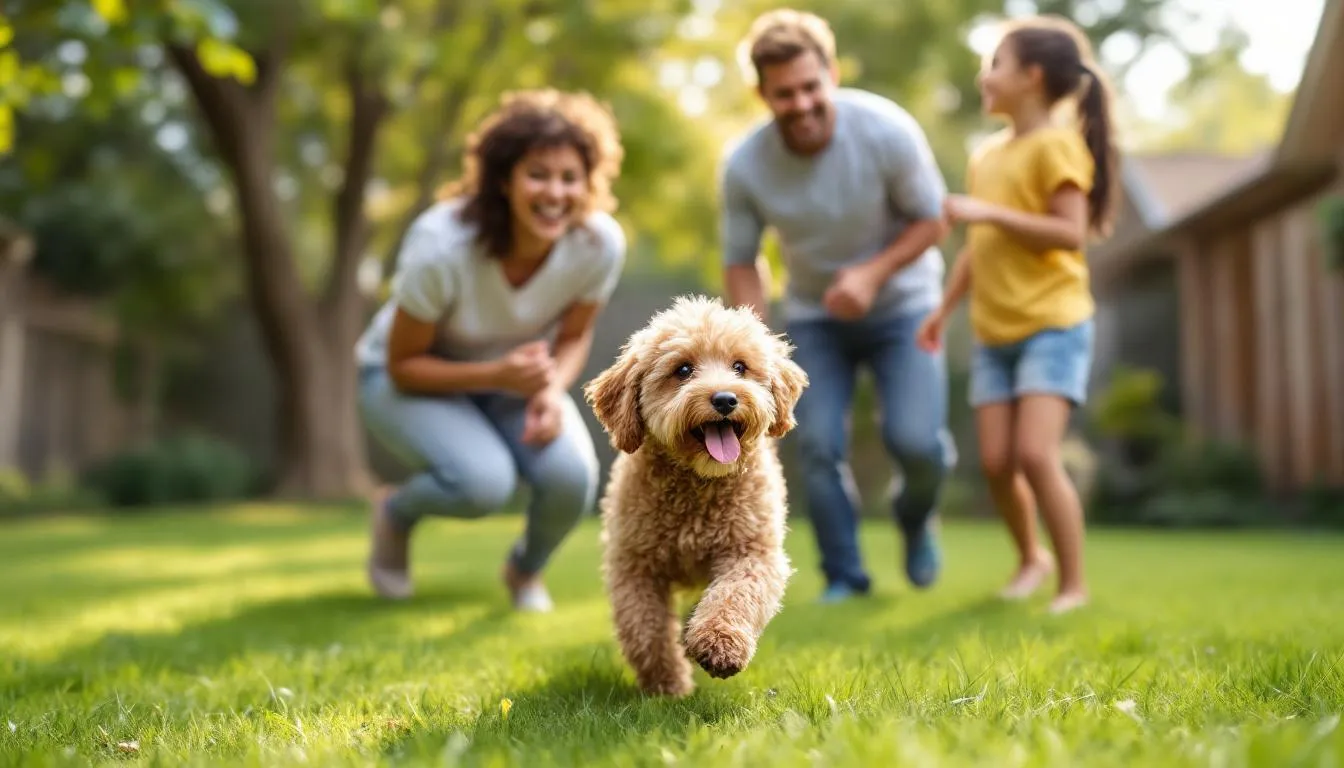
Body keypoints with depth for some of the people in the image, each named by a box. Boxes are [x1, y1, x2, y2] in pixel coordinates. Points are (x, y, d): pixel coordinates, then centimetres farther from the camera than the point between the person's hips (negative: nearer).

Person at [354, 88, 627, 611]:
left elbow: (574, 336, -5)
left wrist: (552, 390, -27)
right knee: (484, 480, -32)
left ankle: (526, 568, 11)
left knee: (572, 477, -26)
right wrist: (495, 375, -36)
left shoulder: (600, 243, -23)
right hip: (406, 380, -3)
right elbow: (403, 365, -21)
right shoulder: (440, 246, -33)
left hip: (515, 377, 3)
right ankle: (393, 514, 6)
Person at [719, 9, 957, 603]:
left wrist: (873, 273, -27)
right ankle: (844, 578, 10)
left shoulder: (886, 130, -23)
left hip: (900, 304, -1)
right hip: (815, 315, 2)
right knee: (818, 445, -9)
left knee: (915, 441, -15)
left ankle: (916, 518, 20)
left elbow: (932, 219, -11)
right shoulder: (744, 166, -18)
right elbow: (741, 261, -5)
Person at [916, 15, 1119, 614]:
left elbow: (1071, 232, -17)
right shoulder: (986, 155, 15)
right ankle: (1030, 558, 25)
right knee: (996, 461, 2)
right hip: (993, 333, 7)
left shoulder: (1055, 144, -7)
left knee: (1035, 453, -16)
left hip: (1053, 324, -7)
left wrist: (989, 213, -19)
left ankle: (1073, 584, -2)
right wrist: (943, 309, 19)